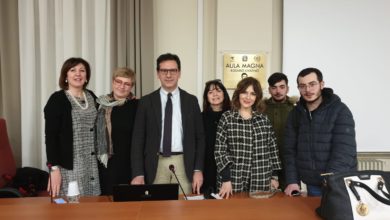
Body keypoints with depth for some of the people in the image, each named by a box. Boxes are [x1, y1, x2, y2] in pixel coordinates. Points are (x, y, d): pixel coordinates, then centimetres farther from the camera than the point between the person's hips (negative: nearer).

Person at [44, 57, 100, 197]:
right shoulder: (57, 99, -7)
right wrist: (54, 168, -15)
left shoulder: (91, 97, 8)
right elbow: (50, 136, -10)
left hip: (91, 164, 5)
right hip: (68, 165, -5)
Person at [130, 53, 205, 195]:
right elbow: (138, 139, 1)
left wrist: (198, 169, -1)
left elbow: (199, 137, 6)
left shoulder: (191, 100, 5)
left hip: (184, 164, 1)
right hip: (156, 164, 0)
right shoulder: (146, 102, 2)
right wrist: (138, 173, -7)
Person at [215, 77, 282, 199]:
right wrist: (225, 179, -12)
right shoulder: (226, 118, -2)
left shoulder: (264, 120, 7)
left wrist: (274, 176, 6)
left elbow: (273, 149, 10)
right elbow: (220, 150, -5)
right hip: (234, 181, -2)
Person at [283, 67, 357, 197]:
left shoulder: (340, 111, -11)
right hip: (312, 185, 4)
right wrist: (292, 181, -6)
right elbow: (290, 150, 4)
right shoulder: (295, 114, 4)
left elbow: (345, 151, -18)